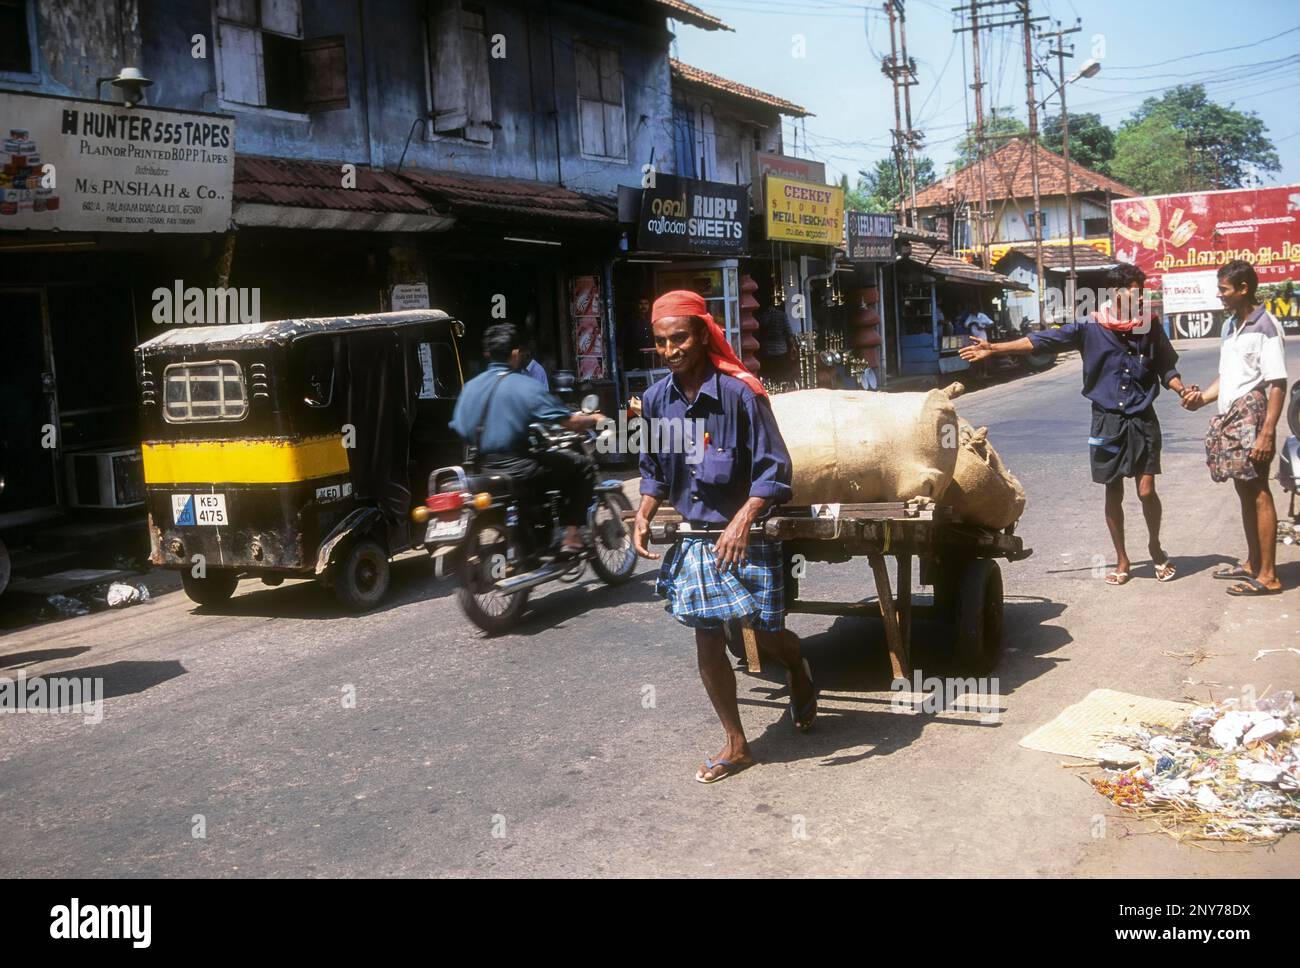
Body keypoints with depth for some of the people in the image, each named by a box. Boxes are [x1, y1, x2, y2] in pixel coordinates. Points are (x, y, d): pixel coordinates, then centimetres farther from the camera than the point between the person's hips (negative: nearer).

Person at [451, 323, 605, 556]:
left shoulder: (469, 387, 7)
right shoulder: (525, 386, -10)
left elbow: (460, 429, 12)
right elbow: (570, 422, -10)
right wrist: (594, 419, 10)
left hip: (481, 470, 7)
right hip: (517, 471, -7)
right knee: (578, 465, 8)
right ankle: (572, 534, 2)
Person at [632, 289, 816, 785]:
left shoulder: (740, 392, -17)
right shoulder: (657, 399, -1)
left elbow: (773, 468, -15)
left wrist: (742, 522, -27)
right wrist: (643, 517, -3)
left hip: (745, 538, -4)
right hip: (693, 538, 4)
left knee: (767, 633, 9)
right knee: (707, 647, 7)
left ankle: (799, 672, 46)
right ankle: (735, 746, 22)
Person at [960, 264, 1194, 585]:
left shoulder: (1151, 329, 0)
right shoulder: (1091, 328, -4)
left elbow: (1167, 369, 11)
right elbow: (1043, 341, -5)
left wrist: (1183, 391, -9)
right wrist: (994, 348, -8)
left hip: (1142, 421, 0)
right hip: (1107, 421, 0)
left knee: (1147, 491, -4)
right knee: (1113, 493, 8)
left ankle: (1155, 547, 24)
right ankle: (1122, 560, 23)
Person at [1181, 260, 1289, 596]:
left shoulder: (1265, 326, -12)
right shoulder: (1230, 325, 15)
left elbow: (1277, 384, -16)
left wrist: (1267, 433, -21)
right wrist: (1202, 397, 5)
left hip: (1252, 418, -8)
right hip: (1230, 419, 8)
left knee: (1259, 493, -6)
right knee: (1245, 492, 15)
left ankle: (1268, 575, -2)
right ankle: (1252, 563, 26)